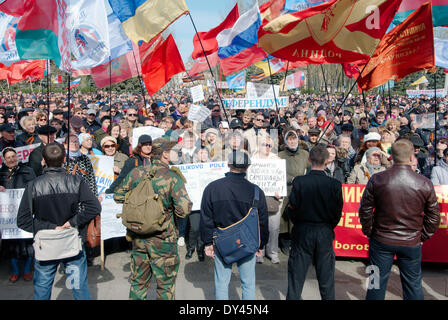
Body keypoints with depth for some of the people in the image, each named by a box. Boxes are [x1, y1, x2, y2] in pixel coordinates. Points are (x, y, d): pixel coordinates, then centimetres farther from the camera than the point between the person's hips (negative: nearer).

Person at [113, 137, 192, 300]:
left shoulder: (136, 172, -3)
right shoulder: (173, 177, -15)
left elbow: (118, 196, 6)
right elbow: (184, 210, -21)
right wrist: (169, 205, -1)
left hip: (137, 236, 5)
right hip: (163, 239, -4)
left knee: (138, 282, 20)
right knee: (165, 285, 13)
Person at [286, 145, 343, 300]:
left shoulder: (299, 182, -15)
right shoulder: (334, 185, -12)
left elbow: (292, 209, -10)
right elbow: (337, 213, -4)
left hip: (302, 233, -1)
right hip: (325, 234, 1)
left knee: (296, 276, 11)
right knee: (326, 277, 15)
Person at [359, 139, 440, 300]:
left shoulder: (376, 180, -11)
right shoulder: (425, 183, -10)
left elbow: (365, 210, -5)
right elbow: (434, 216, -1)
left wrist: (369, 232, 8)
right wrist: (422, 237, 11)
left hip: (381, 240, 0)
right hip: (411, 244, 0)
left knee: (377, 283, 13)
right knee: (413, 285, 17)